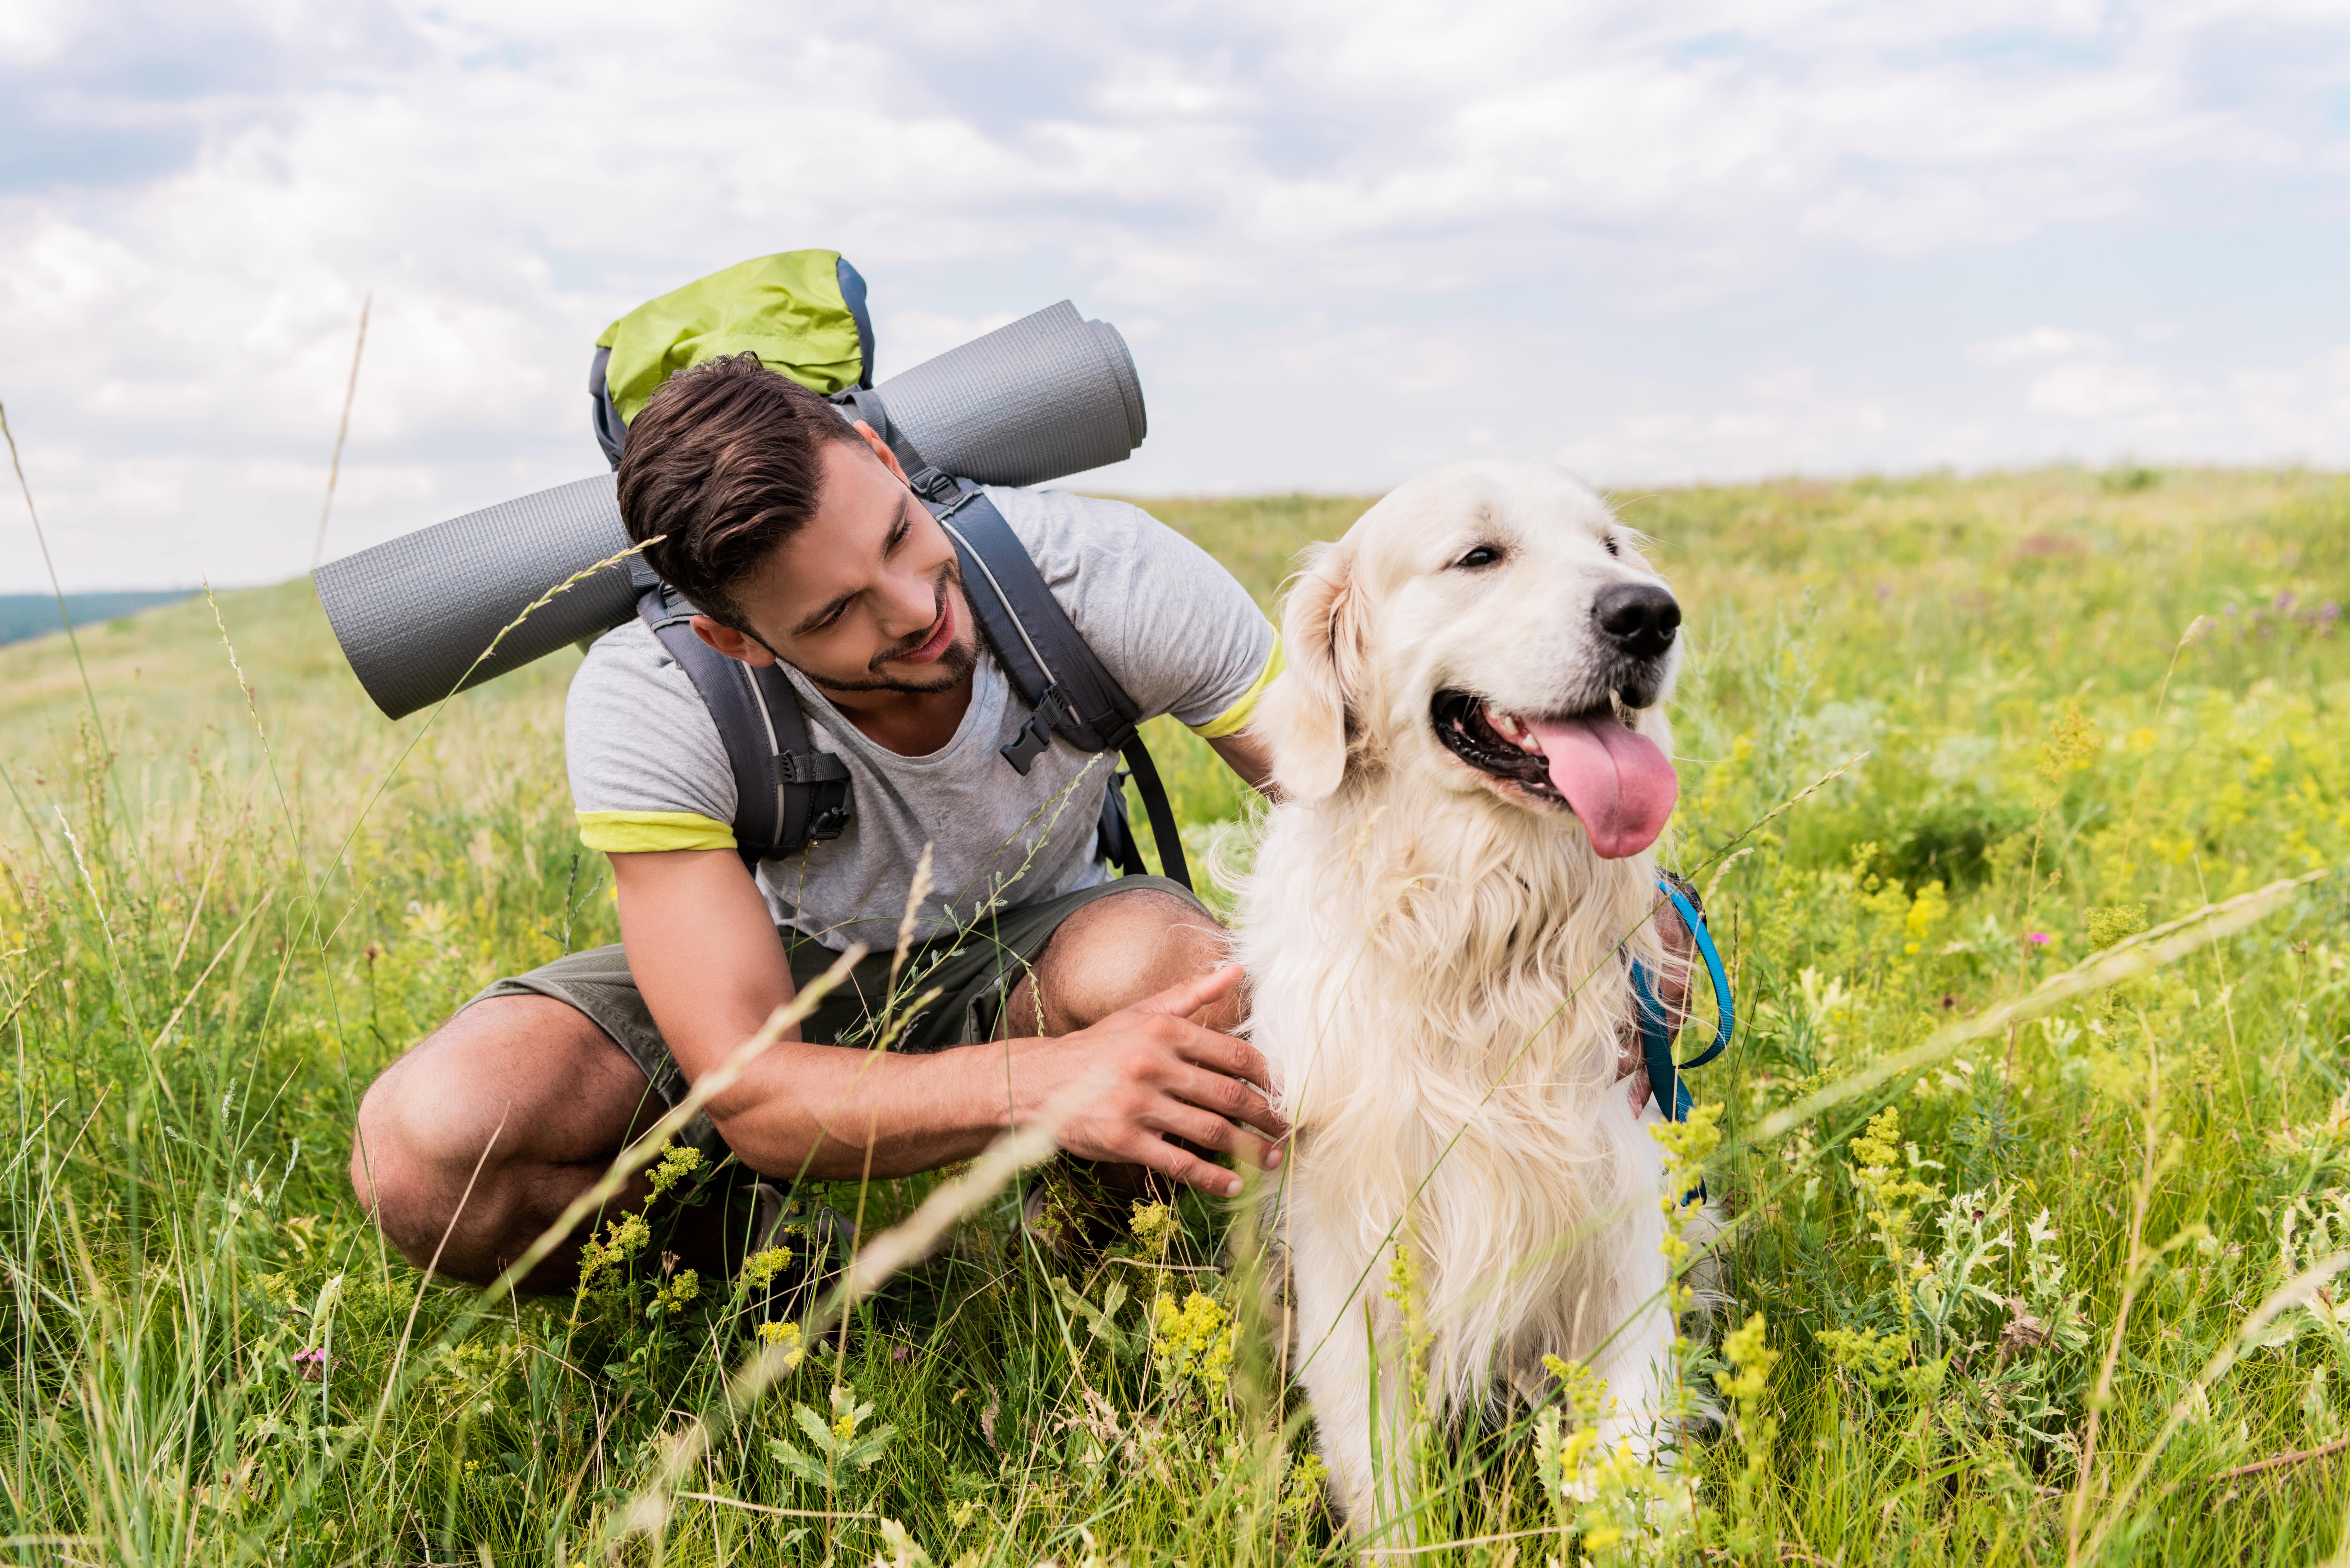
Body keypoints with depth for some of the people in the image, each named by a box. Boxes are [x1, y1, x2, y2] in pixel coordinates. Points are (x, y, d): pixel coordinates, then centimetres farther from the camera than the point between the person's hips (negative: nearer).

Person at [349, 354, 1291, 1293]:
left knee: (1171, 963, -36)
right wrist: (1040, 1080, -50)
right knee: (421, 1151, -26)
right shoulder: (641, 707, -31)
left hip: (1023, 974, 1)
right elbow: (751, 1098, -33)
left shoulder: (1105, 572, -28)